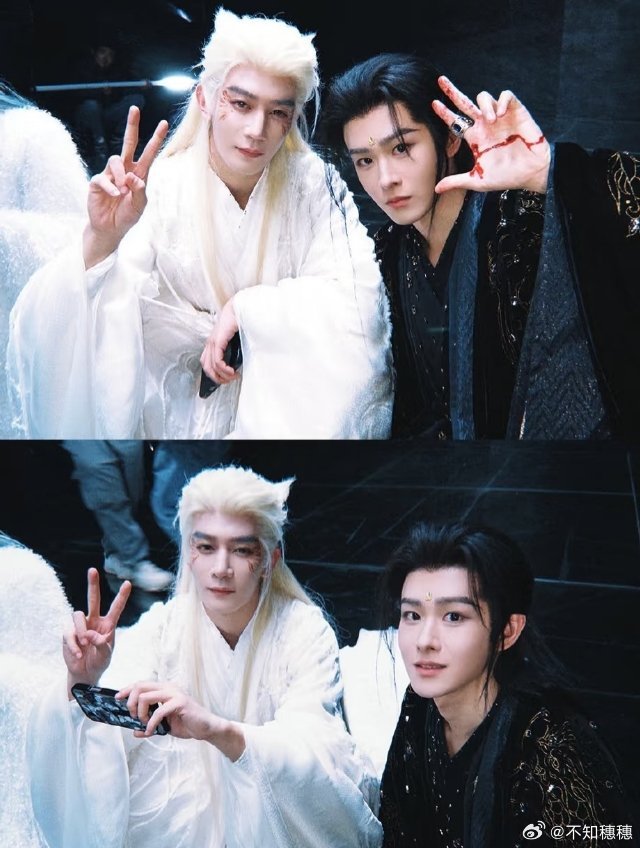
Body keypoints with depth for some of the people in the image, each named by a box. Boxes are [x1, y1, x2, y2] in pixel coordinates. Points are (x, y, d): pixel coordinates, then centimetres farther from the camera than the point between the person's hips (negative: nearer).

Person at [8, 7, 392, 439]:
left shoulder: (311, 181, -9)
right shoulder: (161, 188, -12)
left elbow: (357, 290, -16)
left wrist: (243, 308, -19)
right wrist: (101, 240, -40)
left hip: (283, 384, 0)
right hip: (182, 398, 1)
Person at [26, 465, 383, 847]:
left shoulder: (306, 632, -17)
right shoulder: (160, 627, -11)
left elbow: (307, 754, -30)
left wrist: (218, 729, -48)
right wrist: (81, 686, -41)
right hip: (179, 814, 3)